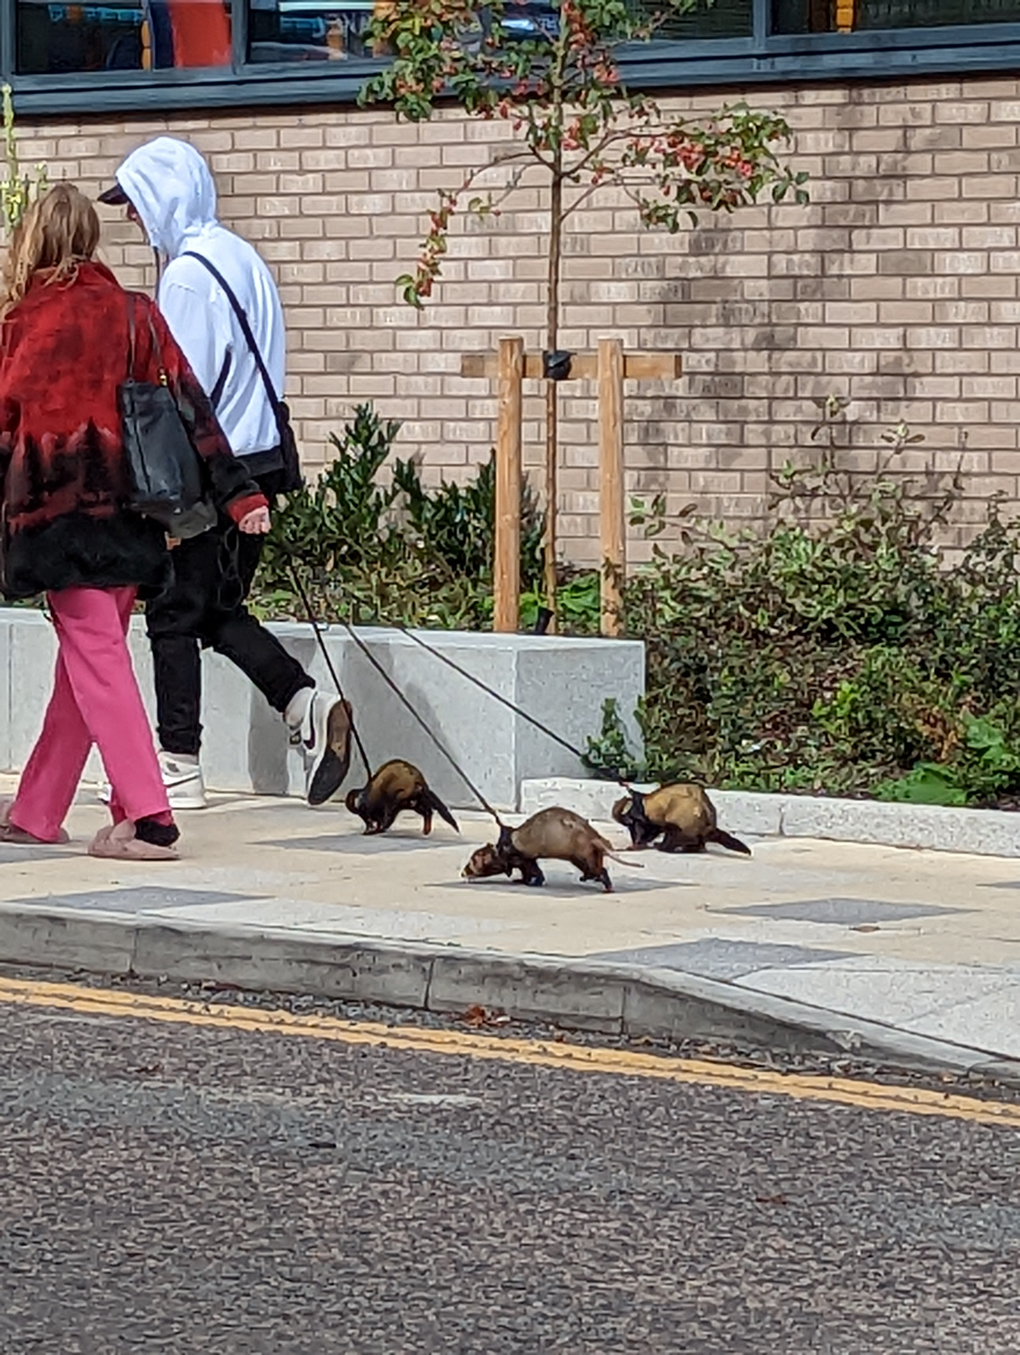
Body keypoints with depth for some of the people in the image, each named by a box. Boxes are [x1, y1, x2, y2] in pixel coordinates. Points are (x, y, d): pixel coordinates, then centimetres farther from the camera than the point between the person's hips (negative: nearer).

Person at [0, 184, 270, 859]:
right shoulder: (134, 312, 4)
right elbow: (189, 404, 3)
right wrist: (239, 492, 3)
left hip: (60, 512, -5)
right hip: (128, 508, 5)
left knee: (95, 657, -5)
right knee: (85, 661, 13)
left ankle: (146, 816, -15)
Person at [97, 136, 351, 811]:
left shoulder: (188, 274, -14)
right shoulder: (241, 258, 14)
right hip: (258, 464, 9)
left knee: (174, 614, 0)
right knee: (220, 611, 15)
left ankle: (179, 767, 3)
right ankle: (309, 705, -1)